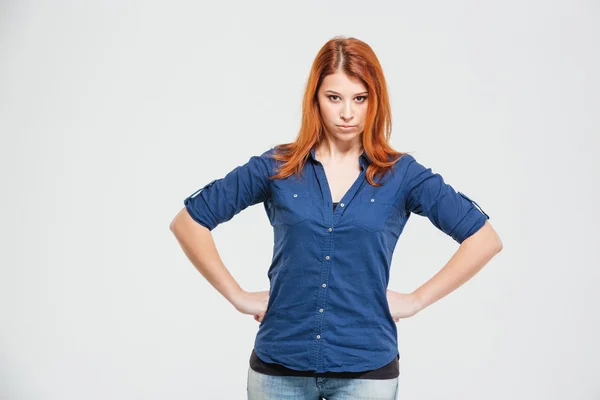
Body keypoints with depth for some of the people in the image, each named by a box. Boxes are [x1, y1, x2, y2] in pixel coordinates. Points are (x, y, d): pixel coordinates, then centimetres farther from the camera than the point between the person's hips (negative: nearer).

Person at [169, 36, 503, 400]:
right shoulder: (276, 167, 0)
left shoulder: (401, 174, -1)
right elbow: (188, 222, 5)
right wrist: (238, 296, 0)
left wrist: (416, 299, -3)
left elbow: (485, 238, 1)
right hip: (279, 365, 1)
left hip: (366, 368, 0)